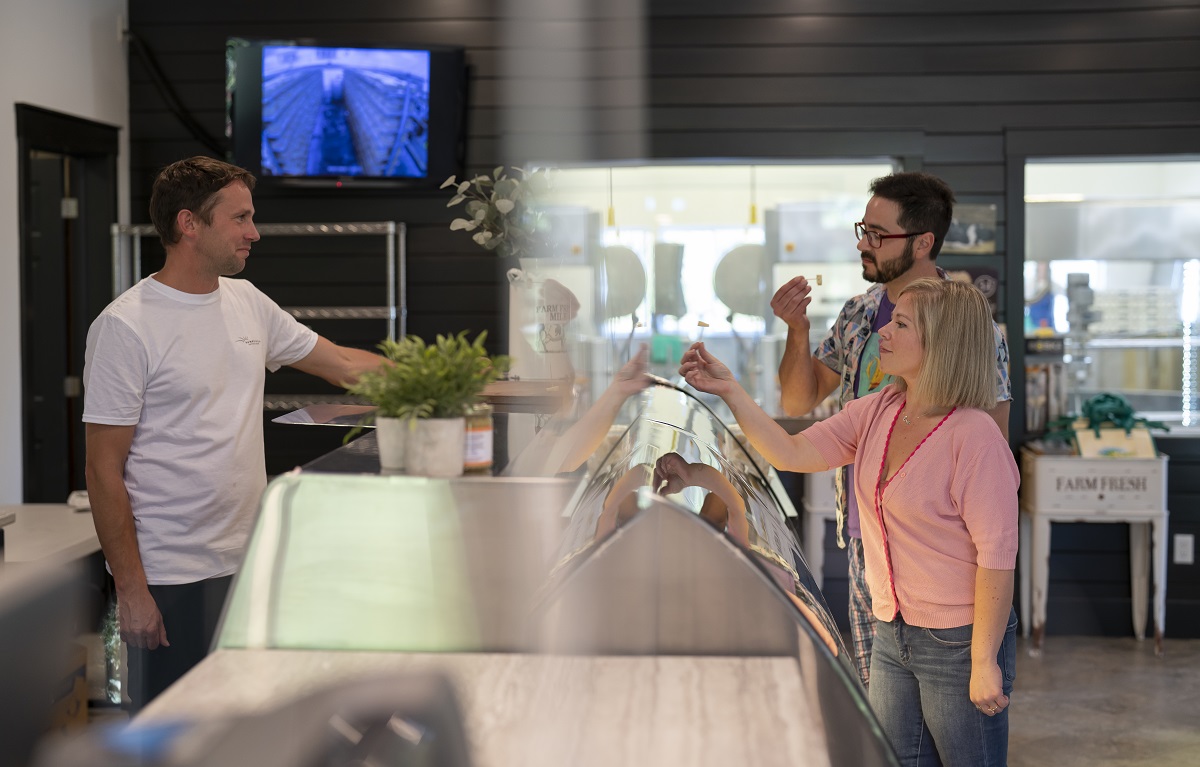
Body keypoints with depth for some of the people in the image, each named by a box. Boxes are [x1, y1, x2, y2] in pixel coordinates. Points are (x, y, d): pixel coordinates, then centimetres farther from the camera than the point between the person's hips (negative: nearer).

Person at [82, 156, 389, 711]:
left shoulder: (248, 304, 9)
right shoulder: (125, 327, -12)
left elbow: (343, 364, 19)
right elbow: (104, 471, -12)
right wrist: (130, 589, -14)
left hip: (250, 561, 7)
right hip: (171, 578, -7)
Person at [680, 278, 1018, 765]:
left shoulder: (974, 435, -19)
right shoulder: (876, 413, 4)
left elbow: (997, 555, -20)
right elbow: (793, 454, 1)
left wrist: (985, 662, -19)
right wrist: (730, 392, -7)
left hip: (959, 641, -7)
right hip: (893, 634, 7)